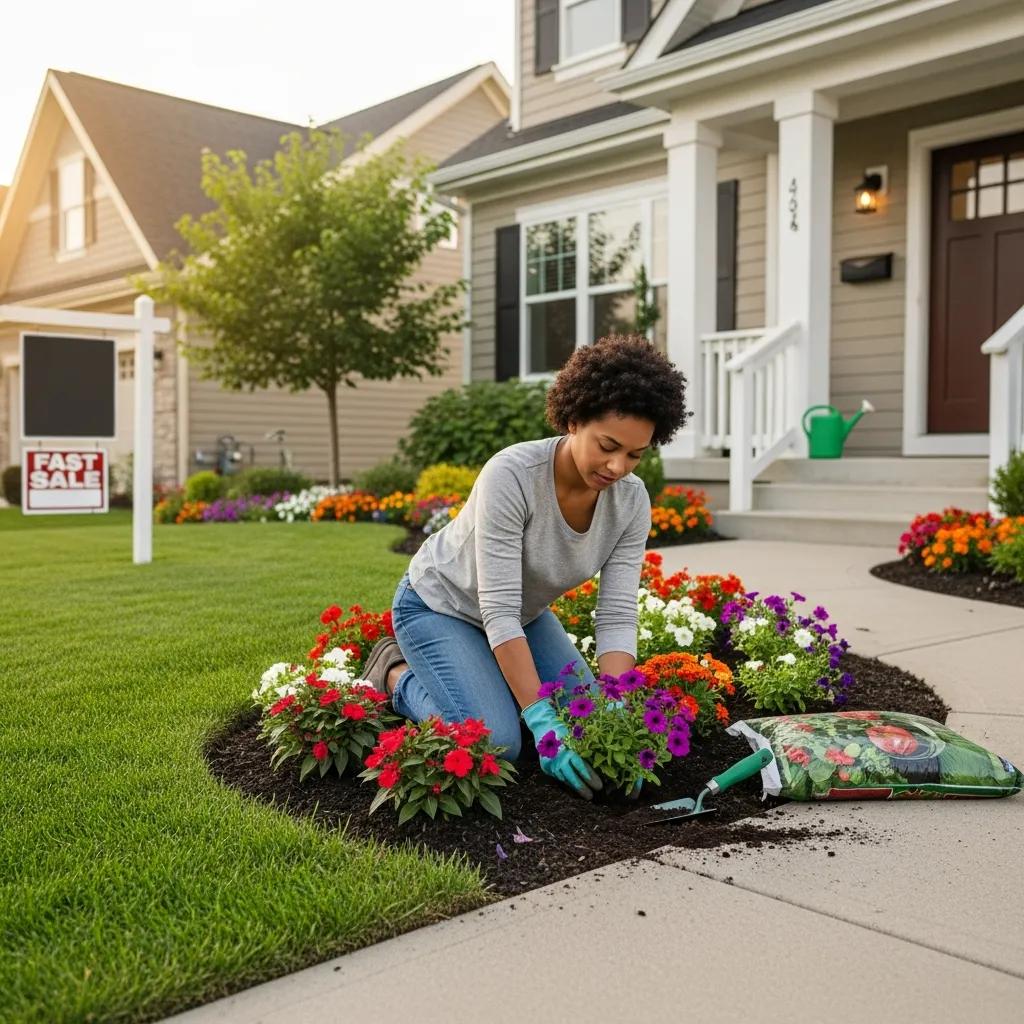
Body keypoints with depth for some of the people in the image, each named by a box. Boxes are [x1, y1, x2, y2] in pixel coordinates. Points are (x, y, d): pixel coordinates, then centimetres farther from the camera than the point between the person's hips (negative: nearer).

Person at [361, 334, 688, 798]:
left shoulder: (631, 502, -20)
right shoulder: (511, 474, -37)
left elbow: (617, 616, -20)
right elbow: (498, 612, -36)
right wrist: (542, 720, -40)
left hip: (525, 614, 6)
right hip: (440, 605, -6)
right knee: (494, 745, -21)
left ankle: (491, 672, 19)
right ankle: (398, 674, 6)